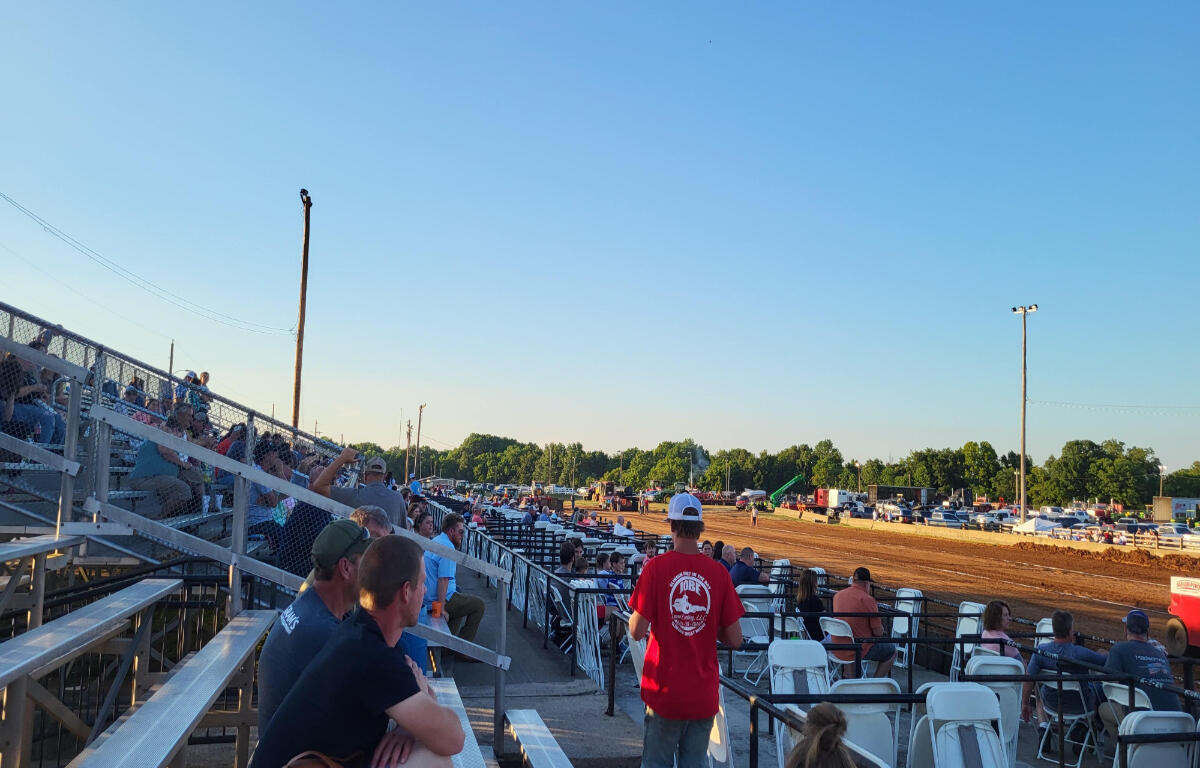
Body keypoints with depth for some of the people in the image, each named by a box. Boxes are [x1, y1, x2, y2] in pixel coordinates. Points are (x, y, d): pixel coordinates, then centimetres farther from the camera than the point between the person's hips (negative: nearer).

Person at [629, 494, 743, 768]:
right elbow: (735, 640, -1)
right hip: (704, 694, 2)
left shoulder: (656, 567, -11)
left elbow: (637, 631, -11)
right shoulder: (718, 573, -4)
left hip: (665, 690, -2)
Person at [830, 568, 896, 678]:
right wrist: (881, 627, 8)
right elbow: (878, 632, -14)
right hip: (858, 651, -6)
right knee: (891, 651, 15)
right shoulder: (867, 600, -19)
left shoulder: (837, 595, 0)